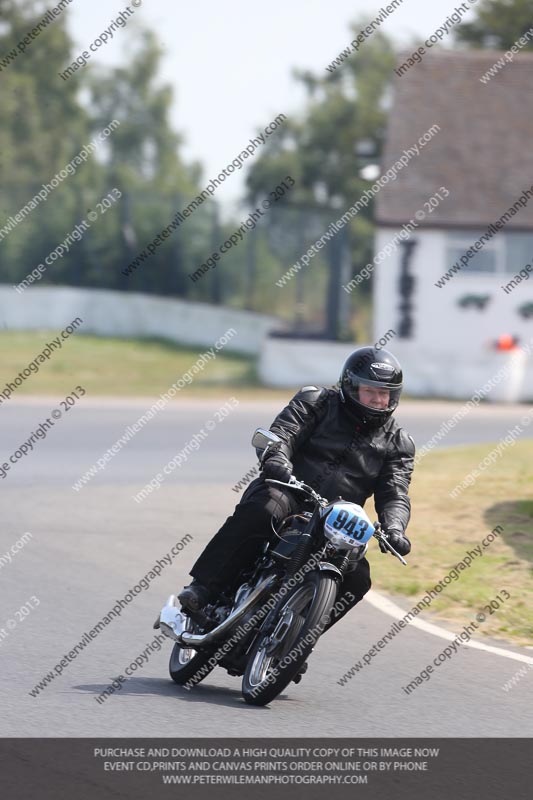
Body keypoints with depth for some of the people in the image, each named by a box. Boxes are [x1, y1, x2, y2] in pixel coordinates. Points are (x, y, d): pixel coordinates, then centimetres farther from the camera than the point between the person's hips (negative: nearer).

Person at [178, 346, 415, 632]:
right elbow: (281, 434, -7)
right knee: (261, 510, -38)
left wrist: (393, 529, -20)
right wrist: (278, 463, -32)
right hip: (288, 493, -3)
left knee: (356, 577, -22)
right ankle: (202, 589, -36)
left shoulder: (398, 444, 14)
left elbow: (394, 494, 4)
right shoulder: (317, 402, 7)